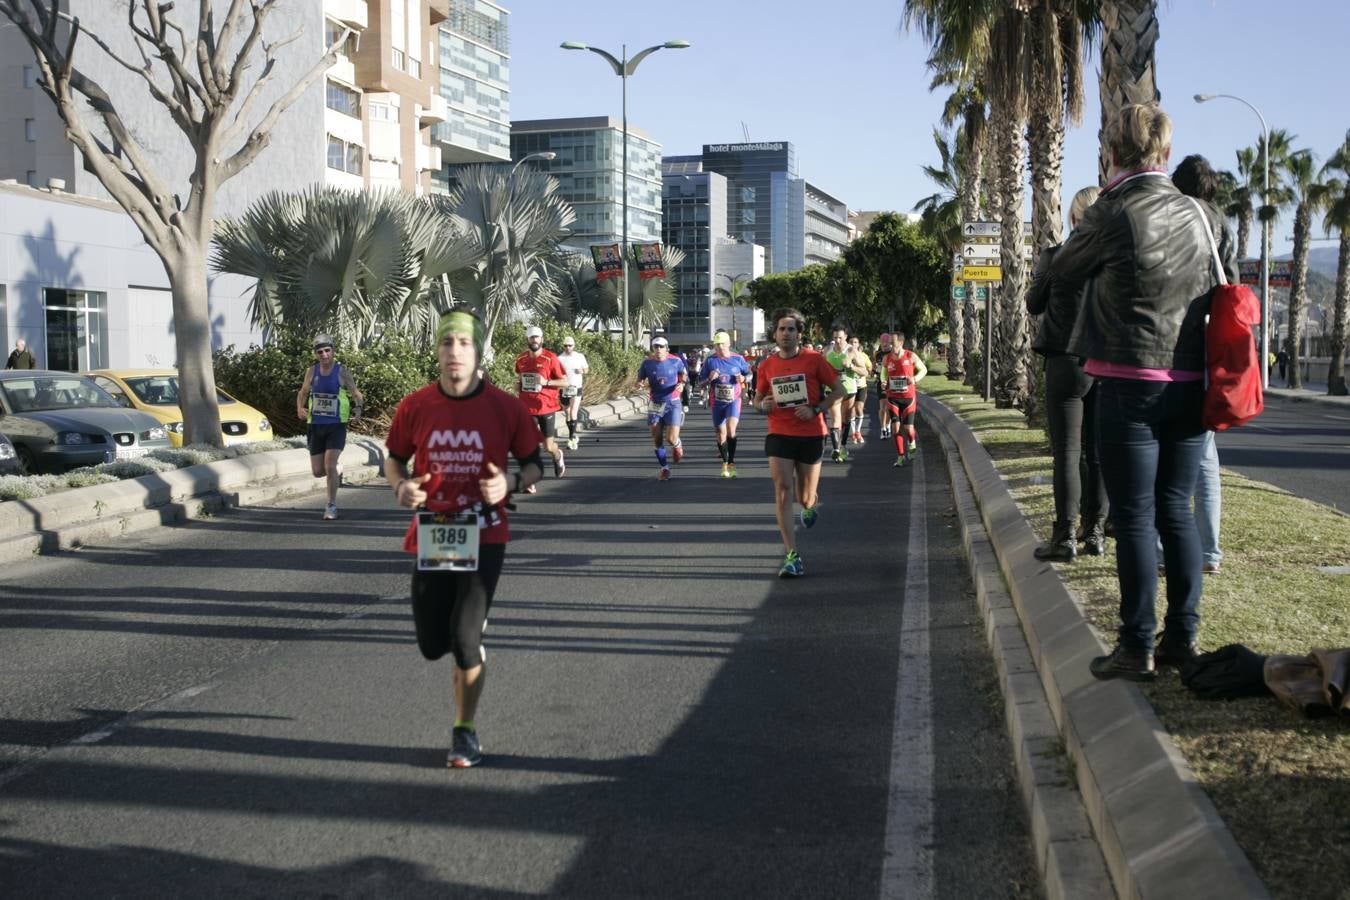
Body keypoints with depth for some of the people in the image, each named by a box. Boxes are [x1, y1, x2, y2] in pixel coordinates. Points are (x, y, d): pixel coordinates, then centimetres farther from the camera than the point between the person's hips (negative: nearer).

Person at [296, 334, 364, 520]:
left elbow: (357, 394, 2)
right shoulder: (312, 371, 3)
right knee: (317, 471, 4)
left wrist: (358, 409, -19)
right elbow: (302, 393, 15)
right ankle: (337, 469, 39)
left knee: (329, 466, -14)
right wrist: (300, 408, -5)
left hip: (336, 426, -4)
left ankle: (332, 506, 1)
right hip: (315, 426, 4)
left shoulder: (342, 372, -6)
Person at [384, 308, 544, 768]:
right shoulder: (414, 406, -1)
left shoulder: (506, 407, -5)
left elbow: (534, 463, 6)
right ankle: (469, 646, 44)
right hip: (430, 536, 2)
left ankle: (465, 730, 14)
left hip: (483, 537, -2)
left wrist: (512, 482, -16)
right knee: (432, 645, 5)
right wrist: (401, 486, -10)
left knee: (465, 639, -8)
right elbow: (394, 459, 13)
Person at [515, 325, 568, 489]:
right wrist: (518, 387, 3)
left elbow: (565, 382, -6)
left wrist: (546, 382, -19)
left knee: (548, 446, 6)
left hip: (547, 407, -2)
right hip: (527, 408, 2)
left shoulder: (550, 358, -7)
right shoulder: (521, 359, 6)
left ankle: (558, 455, 42)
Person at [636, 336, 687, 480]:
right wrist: (642, 384, -18)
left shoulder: (676, 361, -6)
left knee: (672, 438, -13)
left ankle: (677, 445, 25)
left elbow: (684, 374, 12)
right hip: (655, 404, 2)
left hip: (673, 403, -2)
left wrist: (682, 384, -7)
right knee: (657, 439, 2)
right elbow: (639, 380, 4)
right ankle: (664, 468, 20)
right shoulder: (647, 363, -5)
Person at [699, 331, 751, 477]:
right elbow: (700, 381, 4)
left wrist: (743, 378, -7)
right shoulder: (710, 361, 0)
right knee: (721, 433, 7)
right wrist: (709, 379, -17)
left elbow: (748, 373, 15)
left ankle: (731, 463, -14)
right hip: (717, 402, 2)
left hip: (734, 400, -2)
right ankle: (725, 462, 25)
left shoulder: (738, 359, 0)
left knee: (731, 429, -21)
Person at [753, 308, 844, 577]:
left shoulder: (813, 360, -5)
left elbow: (839, 390, -1)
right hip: (779, 435, 1)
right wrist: (762, 404, -7)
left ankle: (811, 505, 49)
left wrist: (815, 410, -14)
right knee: (783, 491, -12)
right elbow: (758, 398, 17)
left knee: (805, 498, 7)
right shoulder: (767, 365, 3)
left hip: (811, 436, -1)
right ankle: (792, 556, -11)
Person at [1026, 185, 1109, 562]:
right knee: (1098, 452, 10)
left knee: (1067, 452, 0)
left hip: (1066, 364, -3)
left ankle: (1065, 537, -2)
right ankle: (1095, 532, 15)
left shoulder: (1054, 257, -10)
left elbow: (1033, 305, 4)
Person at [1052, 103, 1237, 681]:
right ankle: (1183, 637, 19)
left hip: (1131, 387, -5)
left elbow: (1062, 275, 4)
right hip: (1191, 385, 5)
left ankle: (1137, 648, 5)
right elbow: (1229, 288, 14)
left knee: (1134, 516, 1)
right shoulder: (1205, 215, 5)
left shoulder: (1110, 215, -11)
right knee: (1175, 510, 13)